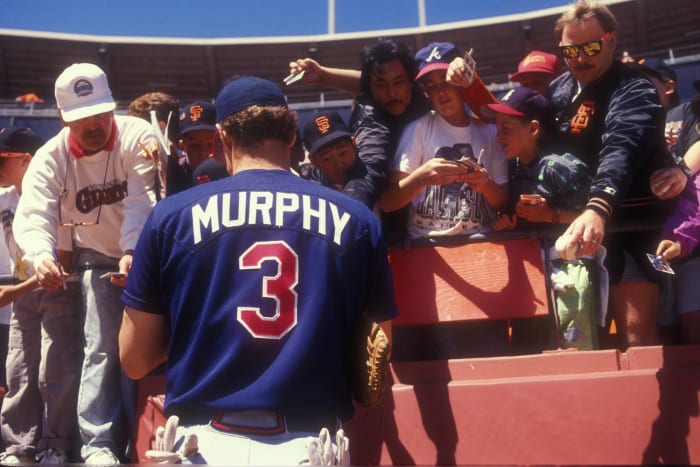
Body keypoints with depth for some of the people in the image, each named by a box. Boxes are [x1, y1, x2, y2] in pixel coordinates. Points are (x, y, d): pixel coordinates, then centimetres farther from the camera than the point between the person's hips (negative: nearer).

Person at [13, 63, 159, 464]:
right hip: (97, 257, 1)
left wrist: (133, 253, -50)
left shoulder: (137, 136, -22)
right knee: (102, 347, -6)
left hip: (145, 255, -1)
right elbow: (33, 215, -28)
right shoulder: (50, 158, -15)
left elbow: (140, 202, -34)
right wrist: (41, 254, -51)